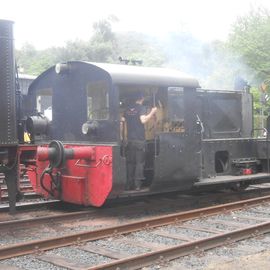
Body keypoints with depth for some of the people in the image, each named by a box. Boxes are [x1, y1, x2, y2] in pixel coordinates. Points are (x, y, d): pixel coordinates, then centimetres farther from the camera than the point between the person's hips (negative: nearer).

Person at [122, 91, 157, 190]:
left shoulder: (128, 108, 10)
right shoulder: (141, 108, -7)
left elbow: (123, 120, 13)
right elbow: (143, 120, -19)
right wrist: (152, 112, -11)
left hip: (130, 139, 5)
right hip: (139, 139, -5)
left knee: (130, 162, 10)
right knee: (139, 162, 0)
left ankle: (129, 184, 11)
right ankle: (137, 184, -3)